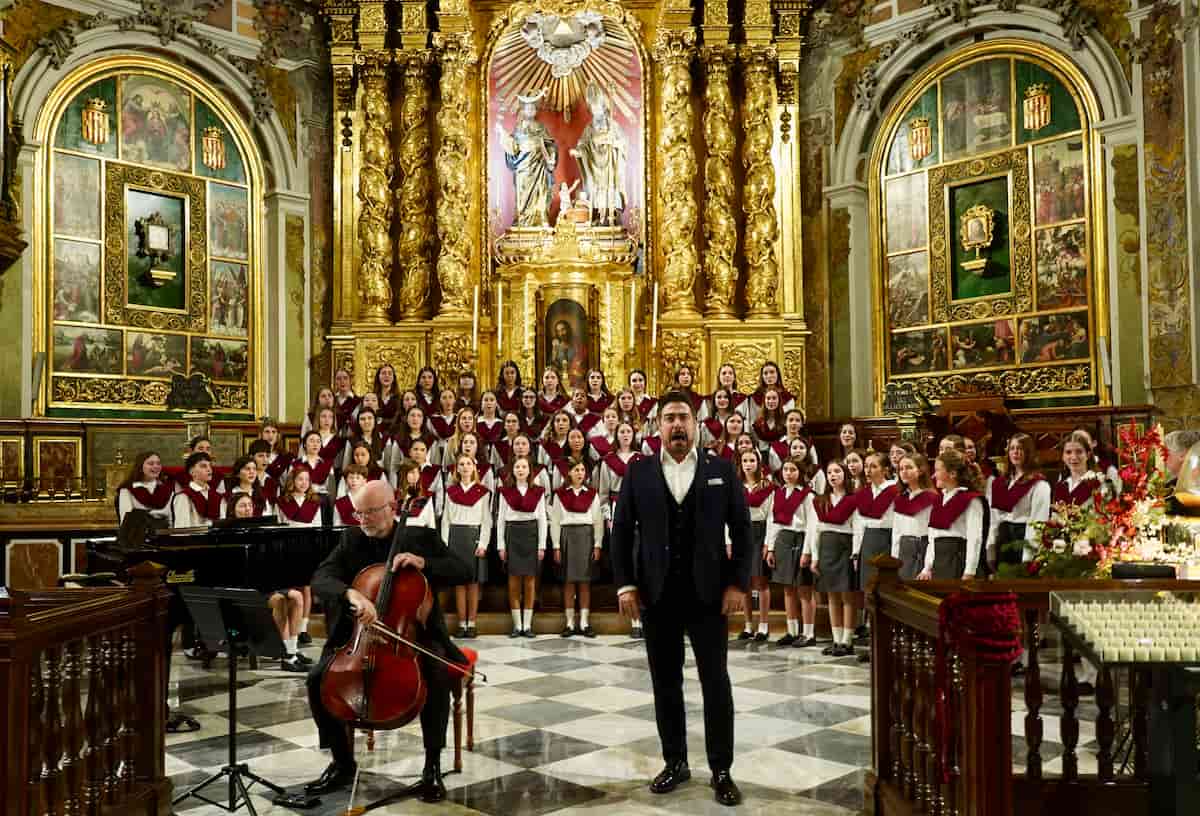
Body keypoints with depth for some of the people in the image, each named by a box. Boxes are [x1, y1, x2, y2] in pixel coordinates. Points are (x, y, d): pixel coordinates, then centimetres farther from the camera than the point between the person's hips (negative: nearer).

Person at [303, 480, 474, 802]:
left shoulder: (421, 536, -2)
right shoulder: (351, 539, 2)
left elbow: (465, 572, -8)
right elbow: (320, 579, -14)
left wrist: (423, 563, -24)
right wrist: (351, 593, -36)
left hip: (414, 634, -2)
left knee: (437, 676, -32)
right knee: (317, 678, -19)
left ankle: (432, 765, -13)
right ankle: (342, 763, 1)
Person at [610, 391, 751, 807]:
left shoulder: (721, 469, 2)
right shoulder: (638, 472, 4)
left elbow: (742, 530, 1)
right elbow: (621, 530, 3)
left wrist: (738, 583, -6)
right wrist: (624, 584, -4)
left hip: (709, 592, -1)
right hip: (656, 594, 1)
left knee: (716, 682, 4)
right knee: (665, 682, 10)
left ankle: (721, 769, 15)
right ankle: (675, 762, 24)